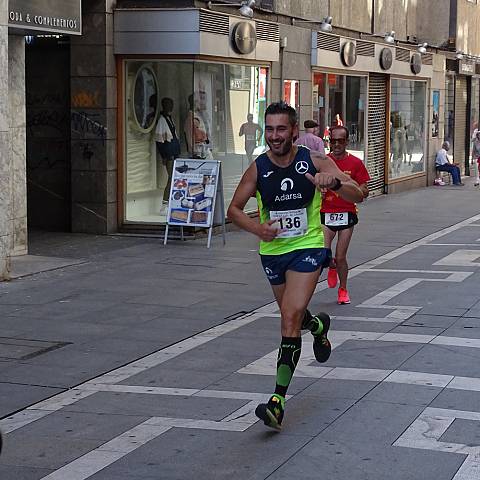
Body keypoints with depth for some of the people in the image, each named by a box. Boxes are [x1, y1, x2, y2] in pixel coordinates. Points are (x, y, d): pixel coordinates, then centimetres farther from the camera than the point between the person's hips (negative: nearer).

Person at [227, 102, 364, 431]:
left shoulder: (315, 162, -10)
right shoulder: (258, 168, -5)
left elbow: (358, 196, -10)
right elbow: (234, 209, 3)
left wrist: (335, 182, -33)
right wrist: (257, 228, -18)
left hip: (308, 247, -4)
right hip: (272, 251, 4)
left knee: (291, 317, -19)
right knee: (293, 315, 20)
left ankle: (278, 400, -19)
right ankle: (319, 325, 59)